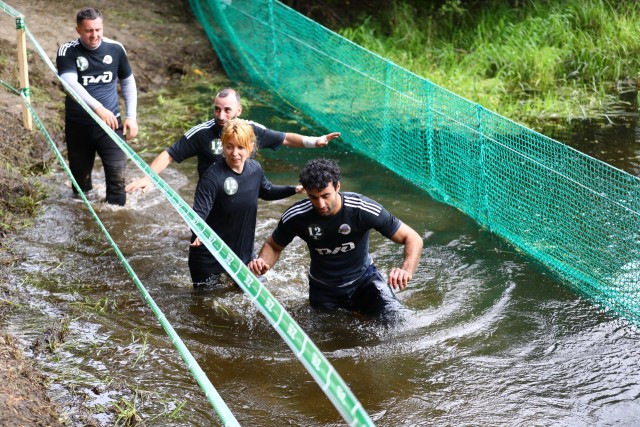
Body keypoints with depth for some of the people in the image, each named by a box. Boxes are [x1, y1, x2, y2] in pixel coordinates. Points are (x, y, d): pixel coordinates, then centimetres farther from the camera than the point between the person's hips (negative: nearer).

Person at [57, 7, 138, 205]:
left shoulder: (115, 49, -3)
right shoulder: (67, 52, -13)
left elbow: (128, 82, 11)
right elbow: (71, 84, -29)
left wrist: (131, 116, 3)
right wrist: (98, 108, -43)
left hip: (110, 123, 1)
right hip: (78, 125, -1)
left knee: (117, 175, -9)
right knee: (80, 176, 13)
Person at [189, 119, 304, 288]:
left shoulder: (255, 169, -3)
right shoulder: (213, 177, -23)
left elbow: (267, 191, 19)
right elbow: (199, 213, -29)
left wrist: (294, 190, 10)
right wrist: (198, 235, -48)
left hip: (243, 254, 6)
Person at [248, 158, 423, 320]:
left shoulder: (363, 209, -28)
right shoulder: (296, 217, -22)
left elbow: (413, 239, -24)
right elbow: (273, 246, -1)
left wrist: (406, 271, -44)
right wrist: (263, 263, -25)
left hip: (363, 278, -2)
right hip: (323, 289, 2)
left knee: (394, 317, -23)